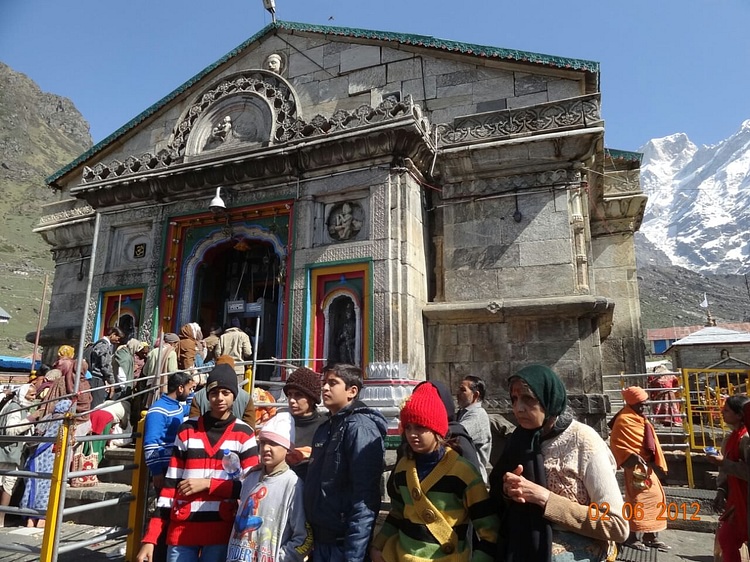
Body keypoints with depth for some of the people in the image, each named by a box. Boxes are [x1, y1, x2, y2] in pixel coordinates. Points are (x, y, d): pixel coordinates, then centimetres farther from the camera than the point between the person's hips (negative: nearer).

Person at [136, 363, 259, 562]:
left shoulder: (244, 434, 0)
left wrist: (208, 484, -12)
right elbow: (170, 484, 5)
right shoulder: (187, 430, 5)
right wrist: (150, 538, 1)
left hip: (221, 532, -1)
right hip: (181, 530, 1)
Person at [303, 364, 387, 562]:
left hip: (344, 542, -8)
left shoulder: (360, 427, -16)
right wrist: (311, 532, 15)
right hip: (320, 539, 8)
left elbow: (364, 496, -22)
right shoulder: (327, 427, 11)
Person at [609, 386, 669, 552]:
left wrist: (655, 461, 12)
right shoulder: (624, 420, -14)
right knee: (637, 500, -7)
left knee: (656, 498, 14)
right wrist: (633, 458, -24)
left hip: (647, 465, 10)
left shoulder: (640, 419, 15)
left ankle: (651, 536, 24)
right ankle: (633, 537, 3)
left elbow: (650, 442, 19)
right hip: (635, 466, -10)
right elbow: (616, 444, -18)